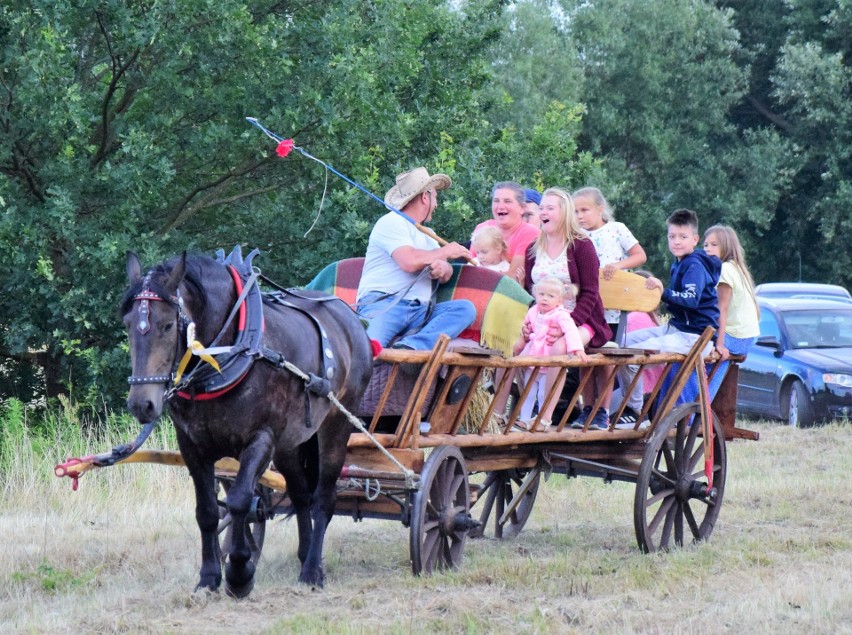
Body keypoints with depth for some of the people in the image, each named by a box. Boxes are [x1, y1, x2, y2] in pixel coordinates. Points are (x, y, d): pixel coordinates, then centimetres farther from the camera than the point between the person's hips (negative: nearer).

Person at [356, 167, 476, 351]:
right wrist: (445, 252, 3)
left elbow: (446, 275, 20)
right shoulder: (391, 222, 3)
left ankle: (411, 345, -37)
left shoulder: (426, 233, 30)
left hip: (420, 311, 8)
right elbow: (409, 261, -14)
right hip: (382, 304, -8)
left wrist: (443, 269, -6)